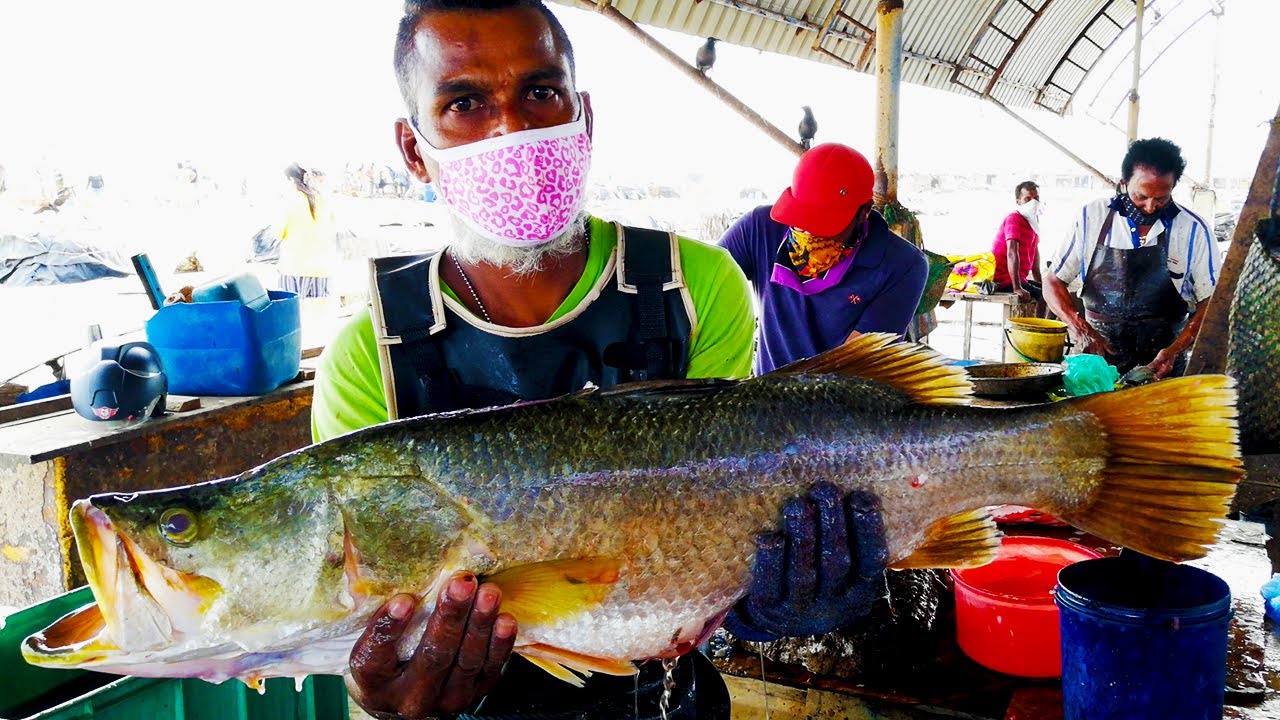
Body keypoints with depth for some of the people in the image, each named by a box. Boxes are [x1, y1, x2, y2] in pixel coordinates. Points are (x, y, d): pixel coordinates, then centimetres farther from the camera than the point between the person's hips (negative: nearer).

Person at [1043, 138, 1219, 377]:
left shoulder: (1193, 230, 1)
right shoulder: (1092, 216, 2)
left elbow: (1210, 304, 5)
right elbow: (1053, 282, 6)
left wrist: (1174, 351, -10)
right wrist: (1079, 328, -10)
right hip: (1096, 359, 1)